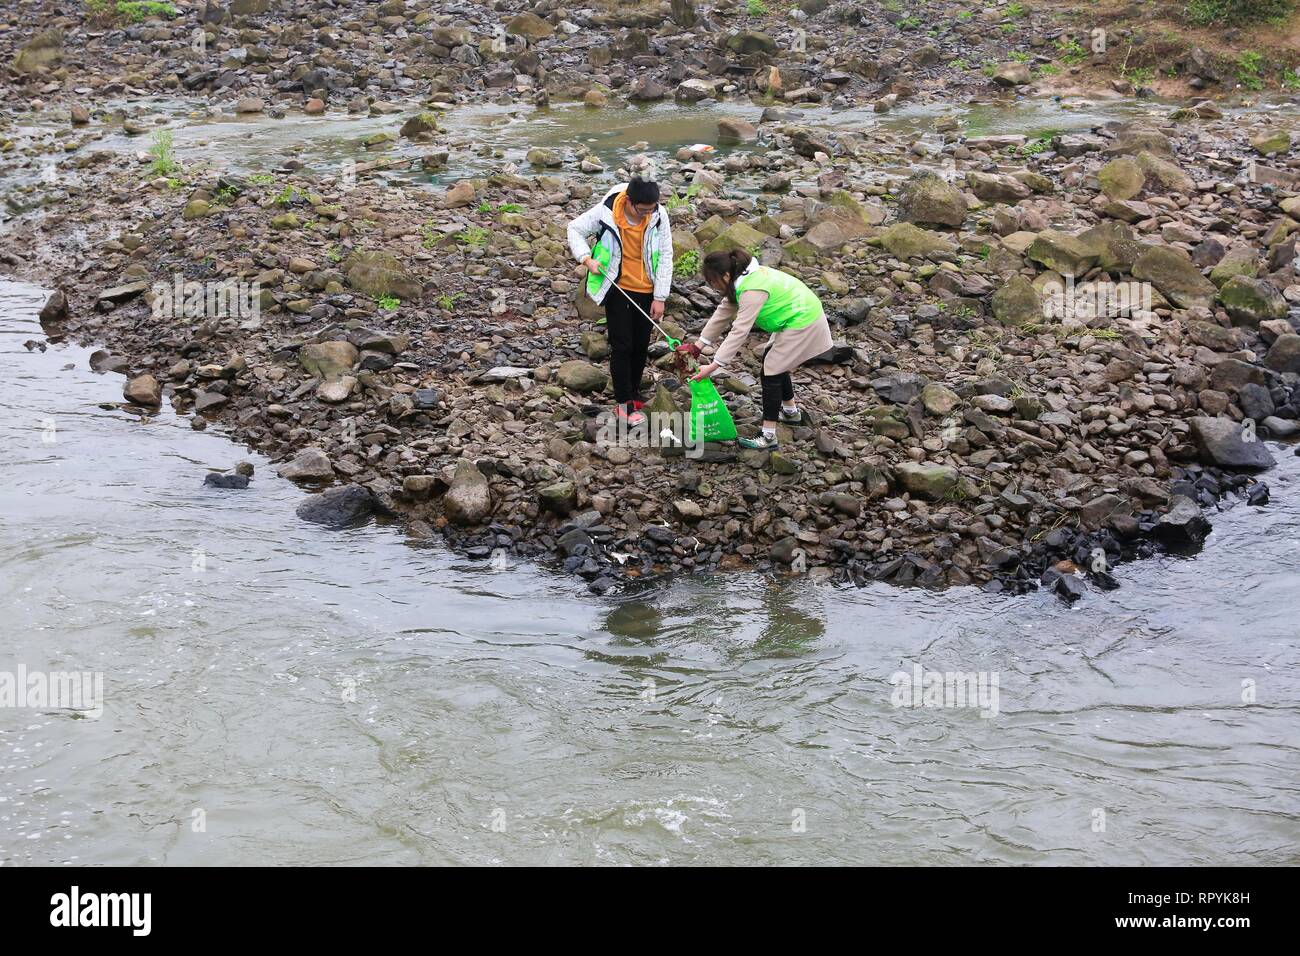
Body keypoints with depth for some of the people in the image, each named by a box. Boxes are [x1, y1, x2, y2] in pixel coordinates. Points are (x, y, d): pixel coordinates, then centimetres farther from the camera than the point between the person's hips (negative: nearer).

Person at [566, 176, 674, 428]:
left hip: (646, 291, 2)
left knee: (640, 345, 13)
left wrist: (660, 297, -8)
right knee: (622, 346, -4)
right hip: (618, 289, -2)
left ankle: (633, 393, 32)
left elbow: (665, 256, -7)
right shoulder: (605, 212, -19)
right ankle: (624, 402, 4)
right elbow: (575, 229, -3)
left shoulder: (658, 216, -14)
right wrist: (587, 258, -19)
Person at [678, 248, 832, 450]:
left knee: (771, 370, -9)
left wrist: (713, 367, -29)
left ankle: (768, 437, -7)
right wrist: (697, 346, 5)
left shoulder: (752, 291, -29)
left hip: (802, 323, -10)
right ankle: (791, 412, 42)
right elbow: (723, 313, 7)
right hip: (800, 314, 10)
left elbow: (739, 331, -30)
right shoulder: (742, 279, 1)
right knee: (775, 361, 24)